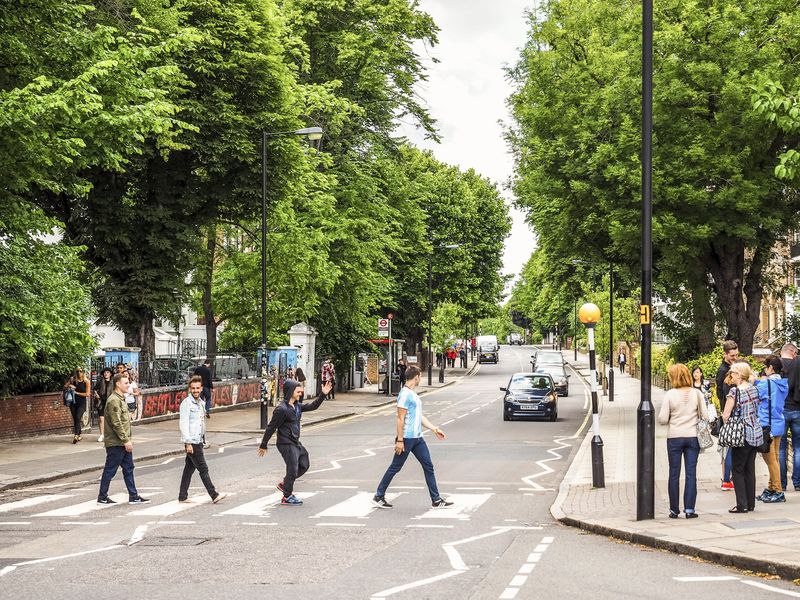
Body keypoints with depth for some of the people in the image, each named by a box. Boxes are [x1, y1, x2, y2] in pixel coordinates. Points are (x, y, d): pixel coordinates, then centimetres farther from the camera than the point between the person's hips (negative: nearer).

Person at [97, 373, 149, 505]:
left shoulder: (121, 399, 16)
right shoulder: (114, 400, -16)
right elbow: (116, 423, -22)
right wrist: (126, 440, -20)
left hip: (123, 443, 10)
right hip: (115, 443, -10)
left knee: (128, 469, 11)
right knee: (110, 470, 0)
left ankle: (133, 496, 15)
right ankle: (102, 497, 9)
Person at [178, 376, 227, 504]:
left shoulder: (201, 403, 14)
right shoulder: (186, 403, -12)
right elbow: (183, 424, -16)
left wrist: (203, 438, 19)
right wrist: (188, 443, -19)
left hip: (198, 441, 8)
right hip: (191, 442, -8)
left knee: (189, 469, 11)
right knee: (203, 469, -5)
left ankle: (183, 496, 16)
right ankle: (214, 495, -2)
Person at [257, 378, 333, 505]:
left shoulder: (297, 406, 6)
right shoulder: (281, 409, -20)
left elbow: (312, 406, 16)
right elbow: (271, 428, -16)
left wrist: (323, 394, 4)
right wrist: (263, 446, -11)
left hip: (296, 443, 9)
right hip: (286, 444, -9)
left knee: (304, 465, 17)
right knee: (293, 470, -3)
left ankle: (284, 484, 30)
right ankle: (287, 497, 13)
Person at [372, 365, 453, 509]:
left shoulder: (413, 394, 16)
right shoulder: (405, 394, -15)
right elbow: (400, 419, -18)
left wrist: (435, 429, 17)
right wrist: (399, 440, -20)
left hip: (417, 438, 9)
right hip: (407, 438, -9)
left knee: (428, 466, 6)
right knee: (395, 468, 1)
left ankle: (436, 500, 8)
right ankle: (378, 496, 13)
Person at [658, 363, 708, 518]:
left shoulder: (670, 395, -9)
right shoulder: (697, 393, -3)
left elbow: (662, 419, -9)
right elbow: (705, 416, -2)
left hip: (674, 437, -1)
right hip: (693, 436, 1)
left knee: (674, 474, 7)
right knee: (691, 473, 4)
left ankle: (674, 510, 10)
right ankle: (689, 509, 2)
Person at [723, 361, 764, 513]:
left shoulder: (734, 391, -16)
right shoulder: (753, 388, 5)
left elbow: (725, 415, -15)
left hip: (743, 436, -7)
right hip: (756, 434, 7)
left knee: (738, 470, 2)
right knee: (750, 469, 13)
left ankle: (742, 505, 1)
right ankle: (750, 503, 17)